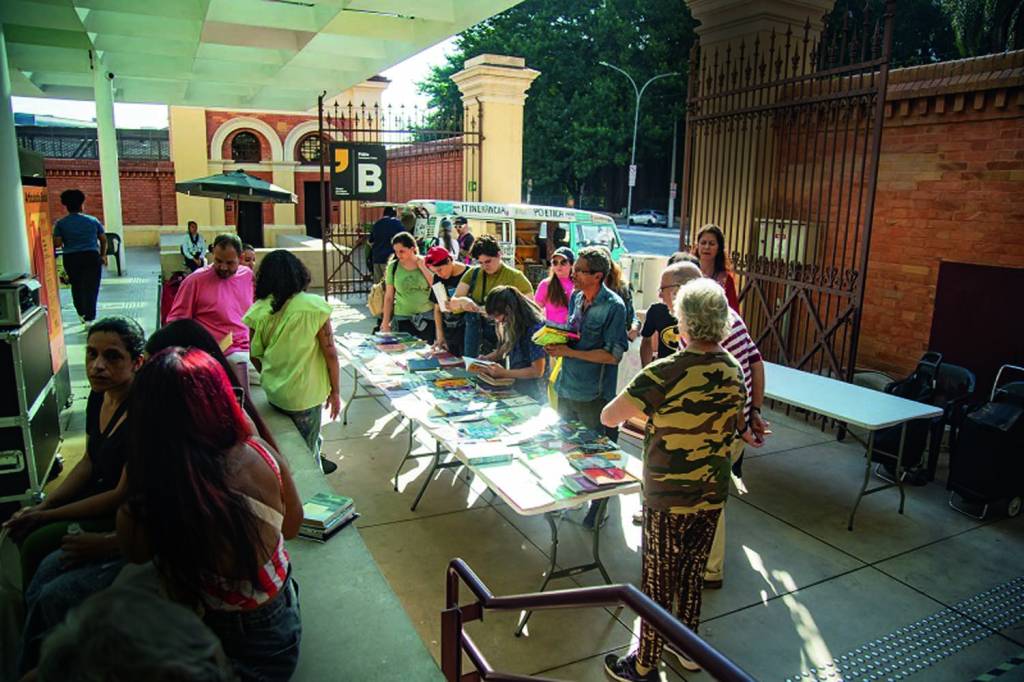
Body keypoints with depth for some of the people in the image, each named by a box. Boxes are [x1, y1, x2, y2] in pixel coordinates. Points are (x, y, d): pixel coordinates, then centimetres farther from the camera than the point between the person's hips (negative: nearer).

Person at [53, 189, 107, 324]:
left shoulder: (60, 223, 0)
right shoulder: (93, 221, 3)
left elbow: (57, 243, -6)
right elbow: (103, 239, 5)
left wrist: (66, 245, 16)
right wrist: (103, 255, 17)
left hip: (71, 259, 1)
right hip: (92, 256, -1)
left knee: (76, 287, 17)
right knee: (91, 288, 0)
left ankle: (81, 314, 27)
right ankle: (89, 318, -4)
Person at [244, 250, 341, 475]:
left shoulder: (259, 310, -6)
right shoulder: (314, 306, -16)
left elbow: (255, 356, 4)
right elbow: (330, 353, -13)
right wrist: (335, 392, -1)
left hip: (272, 392, 4)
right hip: (305, 394, -4)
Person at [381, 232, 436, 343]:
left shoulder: (426, 263, -1)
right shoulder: (393, 267, -1)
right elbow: (389, 297, 4)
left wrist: (422, 267, -11)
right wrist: (386, 323, 3)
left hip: (426, 317, 0)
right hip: (402, 318, 0)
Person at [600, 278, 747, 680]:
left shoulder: (664, 373, -25)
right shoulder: (733, 370, -4)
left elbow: (608, 417, -24)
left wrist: (637, 410, -2)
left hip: (667, 499, -6)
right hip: (713, 495, 6)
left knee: (657, 582, 10)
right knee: (693, 572, 23)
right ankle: (689, 648, 43)